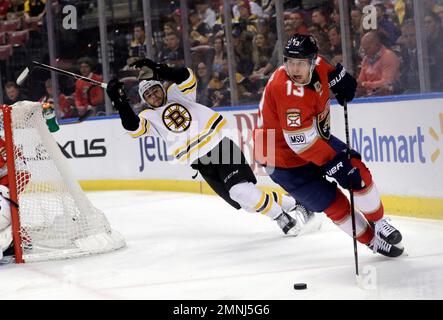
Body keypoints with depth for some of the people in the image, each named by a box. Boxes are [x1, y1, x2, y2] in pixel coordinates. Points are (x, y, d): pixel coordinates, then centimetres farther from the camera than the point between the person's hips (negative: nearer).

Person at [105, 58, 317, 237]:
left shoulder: (177, 94, 6)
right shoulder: (151, 117, 11)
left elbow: (186, 77, -14)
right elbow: (133, 127, -8)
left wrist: (158, 71, -26)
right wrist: (119, 101, -19)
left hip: (220, 146, -3)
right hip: (201, 165, 4)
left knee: (241, 190, -22)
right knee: (244, 198, -1)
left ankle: (285, 219, -13)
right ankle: (291, 205, 12)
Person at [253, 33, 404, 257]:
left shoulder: (315, 64, -12)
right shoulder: (286, 90, -36)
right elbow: (301, 141, -38)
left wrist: (340, 78, 7)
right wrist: (332, 162, -37)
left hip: (316, 137, 8)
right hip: (284, 159, -8)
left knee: (358, 172, -1)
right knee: (334, 204, -7)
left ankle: (378, 222, 21)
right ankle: (372, 239, 15)